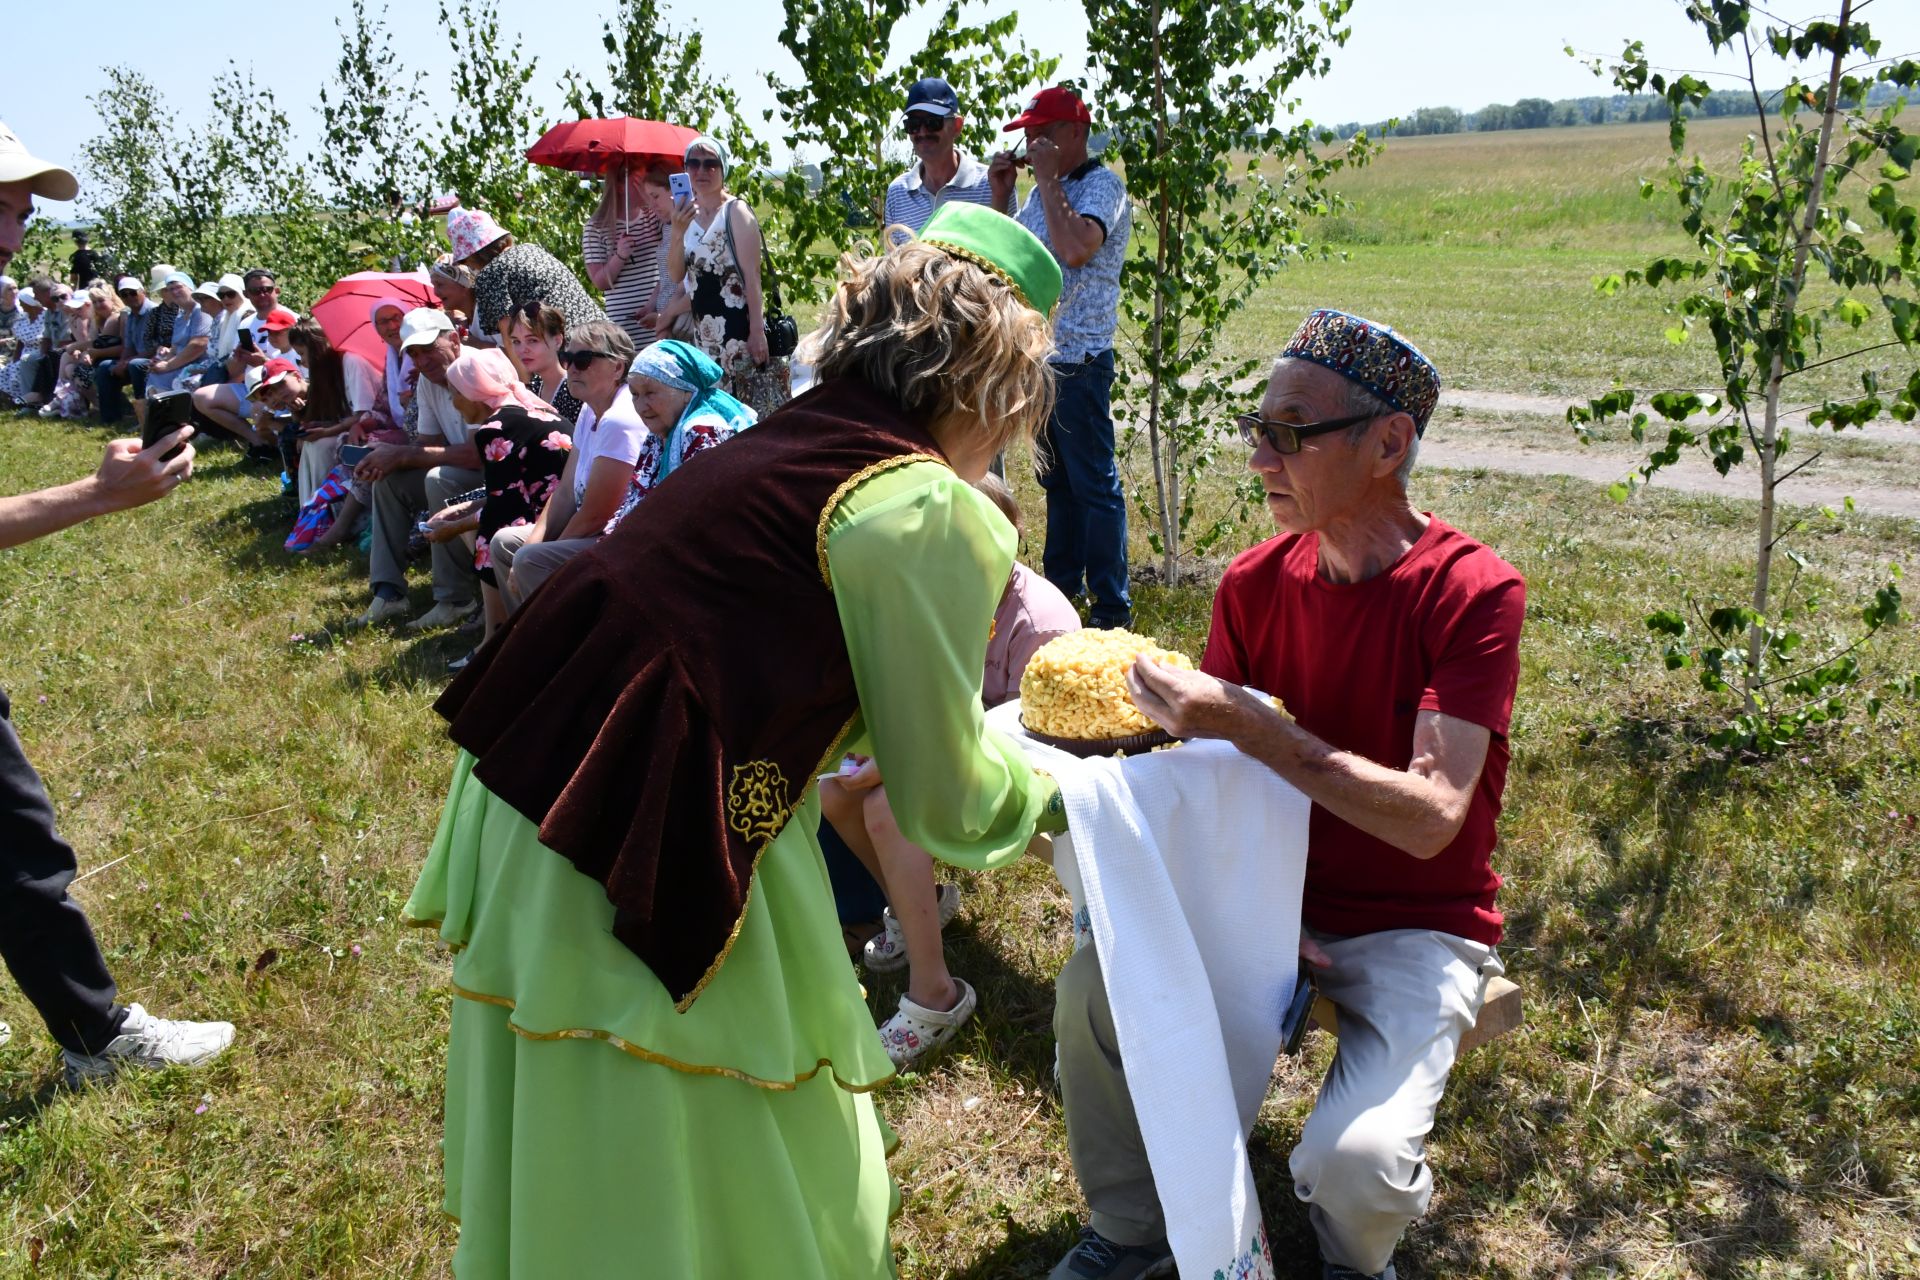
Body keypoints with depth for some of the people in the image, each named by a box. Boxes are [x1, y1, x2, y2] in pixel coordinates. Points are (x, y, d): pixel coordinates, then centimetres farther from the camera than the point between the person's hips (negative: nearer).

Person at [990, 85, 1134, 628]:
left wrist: (1048, 179, -18)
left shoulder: (1102, 185, -10)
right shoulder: (1045, 192, 15)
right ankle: (1060, 584, 29)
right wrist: (1001, 194, 6)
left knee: (1094, 484, -4)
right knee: (1055, 479, 17)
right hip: (1038, 358, 9)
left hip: (1078, 363, -8)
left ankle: (1111, 607, 2)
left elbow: (1075, 249, -28)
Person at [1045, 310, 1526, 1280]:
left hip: (1418, 926, -4)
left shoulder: (1474, 594, -19)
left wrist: (1248, 724, -34)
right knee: (1093, 988, -18)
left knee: (1354, 1163, -25)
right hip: (1279, 897, 4)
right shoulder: (1255, 583, -4)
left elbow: (1430, 818, -27)